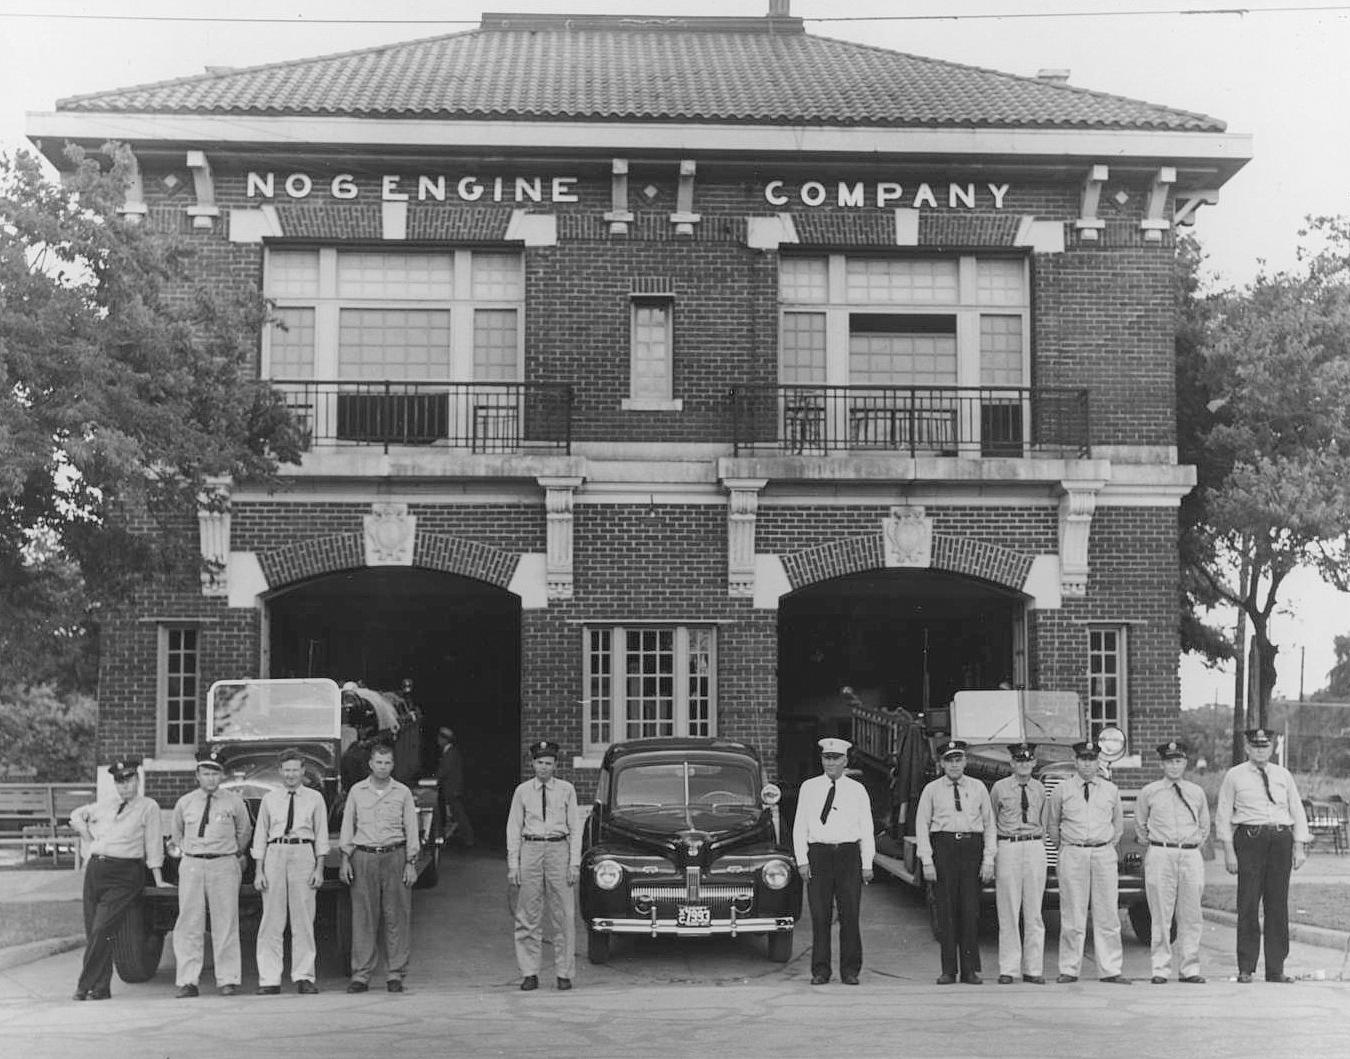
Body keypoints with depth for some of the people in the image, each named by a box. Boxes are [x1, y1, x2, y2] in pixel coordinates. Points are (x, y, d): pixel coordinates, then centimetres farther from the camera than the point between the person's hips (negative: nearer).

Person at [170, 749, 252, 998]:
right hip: (191, 865, 1)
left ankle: (228, 980, 0)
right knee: (189, 924, -2)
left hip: (224, 866, -1)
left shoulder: (234, 802, 4)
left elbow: (244, 830, 18)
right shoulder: (185, 803, 8)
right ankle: (187, 981, -1)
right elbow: (176, 832, 24)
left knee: (225, 924, -3)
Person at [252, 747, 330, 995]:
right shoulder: (269, 799, 12)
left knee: (303, 920, 0)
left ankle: (304, 977, 4)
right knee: (271, 921, -2)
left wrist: (319, 869, -2)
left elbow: (321, 835, 7)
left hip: (303, 855, -1)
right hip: (275, 854, 1)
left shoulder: (314, 798, 9)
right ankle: (269, 979, -1)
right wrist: (258, 871, 3)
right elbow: (260, 835, 10)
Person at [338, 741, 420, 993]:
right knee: (363, 918, -2)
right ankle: (361, 975, 1)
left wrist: (411, 863, 0)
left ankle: (395, 974, 3)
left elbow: (411, 830, 7)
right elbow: (347, 827, 11)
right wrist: (345, 859, 3)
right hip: (364, 858, 0)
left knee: (397, 917, -2)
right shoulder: (357, 791, 10)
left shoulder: (403, 793, 8)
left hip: (395, 857, 0)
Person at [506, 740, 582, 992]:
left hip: (559, 850, 0)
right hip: (530, 850, 0)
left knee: (564, 914, -2)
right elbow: (513, 828, 7)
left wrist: (575, 863, -2)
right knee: (528, 915, 0)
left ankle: (564, 973, 5)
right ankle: (529, 974, 6)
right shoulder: (522, 791, 6)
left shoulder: (566, 790, 6)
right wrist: (513, 864, 0)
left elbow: (575, 828, 6)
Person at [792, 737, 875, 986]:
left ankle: (850, 970, 5)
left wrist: (867, 864, 2)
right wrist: (802, 860, -1)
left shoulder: (857, 790, 9)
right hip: (818, 854, 0)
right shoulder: (809, 788, 9)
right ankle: (820, 971, 4)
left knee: (850, 916, -2)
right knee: (820, 916, -1)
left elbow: (866, 829, 9)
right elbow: (799, 827, 8)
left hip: (849, 854, 0)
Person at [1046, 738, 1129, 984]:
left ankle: (1110, 970, 4)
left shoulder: (1111, 790, 10)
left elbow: (1118, 824, 21)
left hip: (1104, 854, 2)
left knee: (1107, 915, 0)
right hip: (1072, 854, -2)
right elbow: (1051, 825, 14)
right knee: (1072, 916, -2)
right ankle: (1069, 969, 3)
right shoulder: (1062, 790, 5)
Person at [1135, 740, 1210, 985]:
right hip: (1160, 855, -2)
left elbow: (1205, 827, 22)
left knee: (1190, 917, 1)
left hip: (1191, 856, 2)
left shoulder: (1197, 792, 12)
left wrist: (1194, 846, 13)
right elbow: (1139, 825, 16)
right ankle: (1161, 969, 1)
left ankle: (1189, 969, 8)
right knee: (1161, 916, -3)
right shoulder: (1149, 792, 6)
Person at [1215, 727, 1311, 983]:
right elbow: (1223, 815, 4)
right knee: (1248, 904, -4)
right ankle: (1245, 969, 1)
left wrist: (1299, 847, 5)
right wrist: (1228, 851, -3)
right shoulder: (1234, 776, 5)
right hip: (1249, 838, -3)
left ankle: (1276, 969, 9)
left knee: (1278, 905, 3)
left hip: (1281, 839, 3)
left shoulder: (1283, 775, 14)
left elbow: (1297, 811, 15)